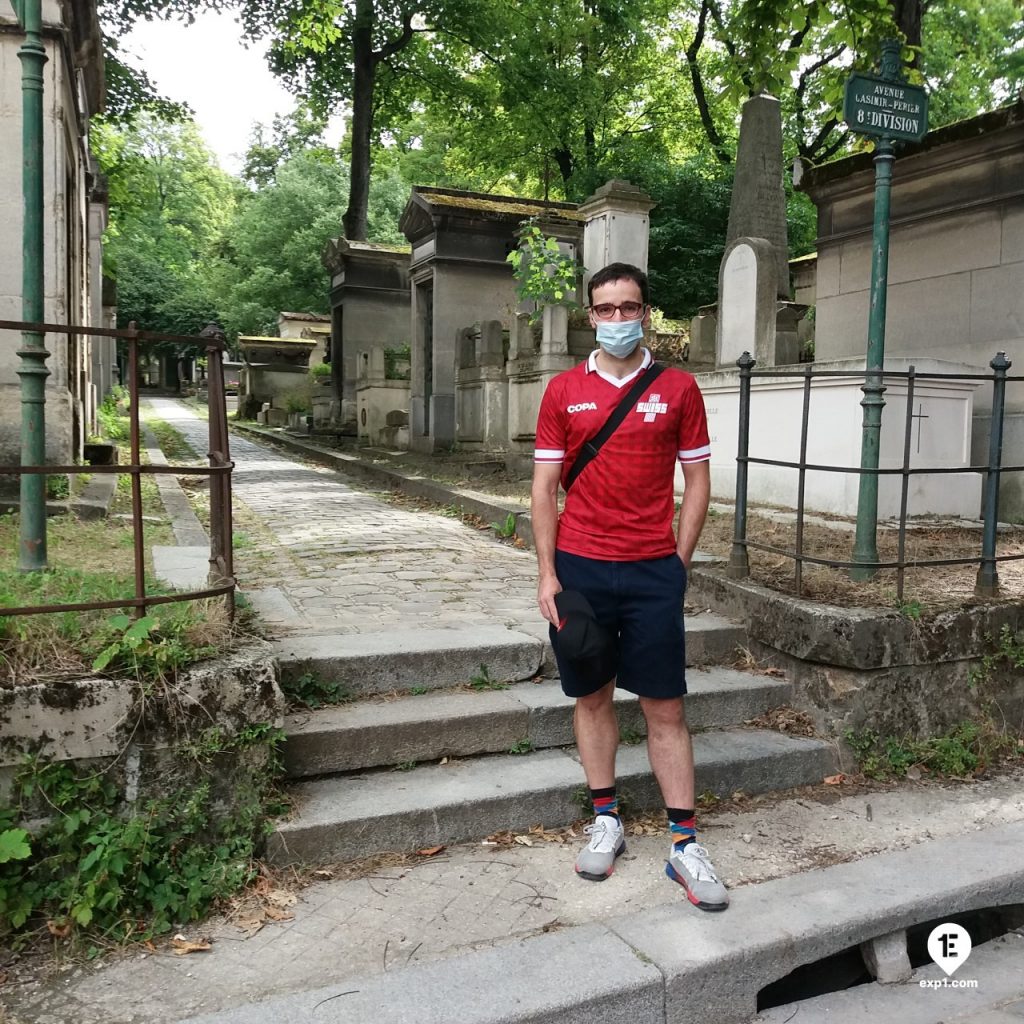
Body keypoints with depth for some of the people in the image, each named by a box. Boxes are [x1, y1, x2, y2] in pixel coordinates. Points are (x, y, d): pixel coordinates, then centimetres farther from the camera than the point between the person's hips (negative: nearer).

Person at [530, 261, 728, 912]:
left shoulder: (678, 389, 2)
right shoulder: (565, 391, 4)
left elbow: (698, 480, 6)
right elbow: (545, 486, 3)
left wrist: (678, 562, 0)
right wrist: (547, 575, -3)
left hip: (654, 570, -1)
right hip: (580, 568, 1)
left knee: (666, 708, 4)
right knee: (592, 696, 11)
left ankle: (685, 844, 15)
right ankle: (607, 821, 28)